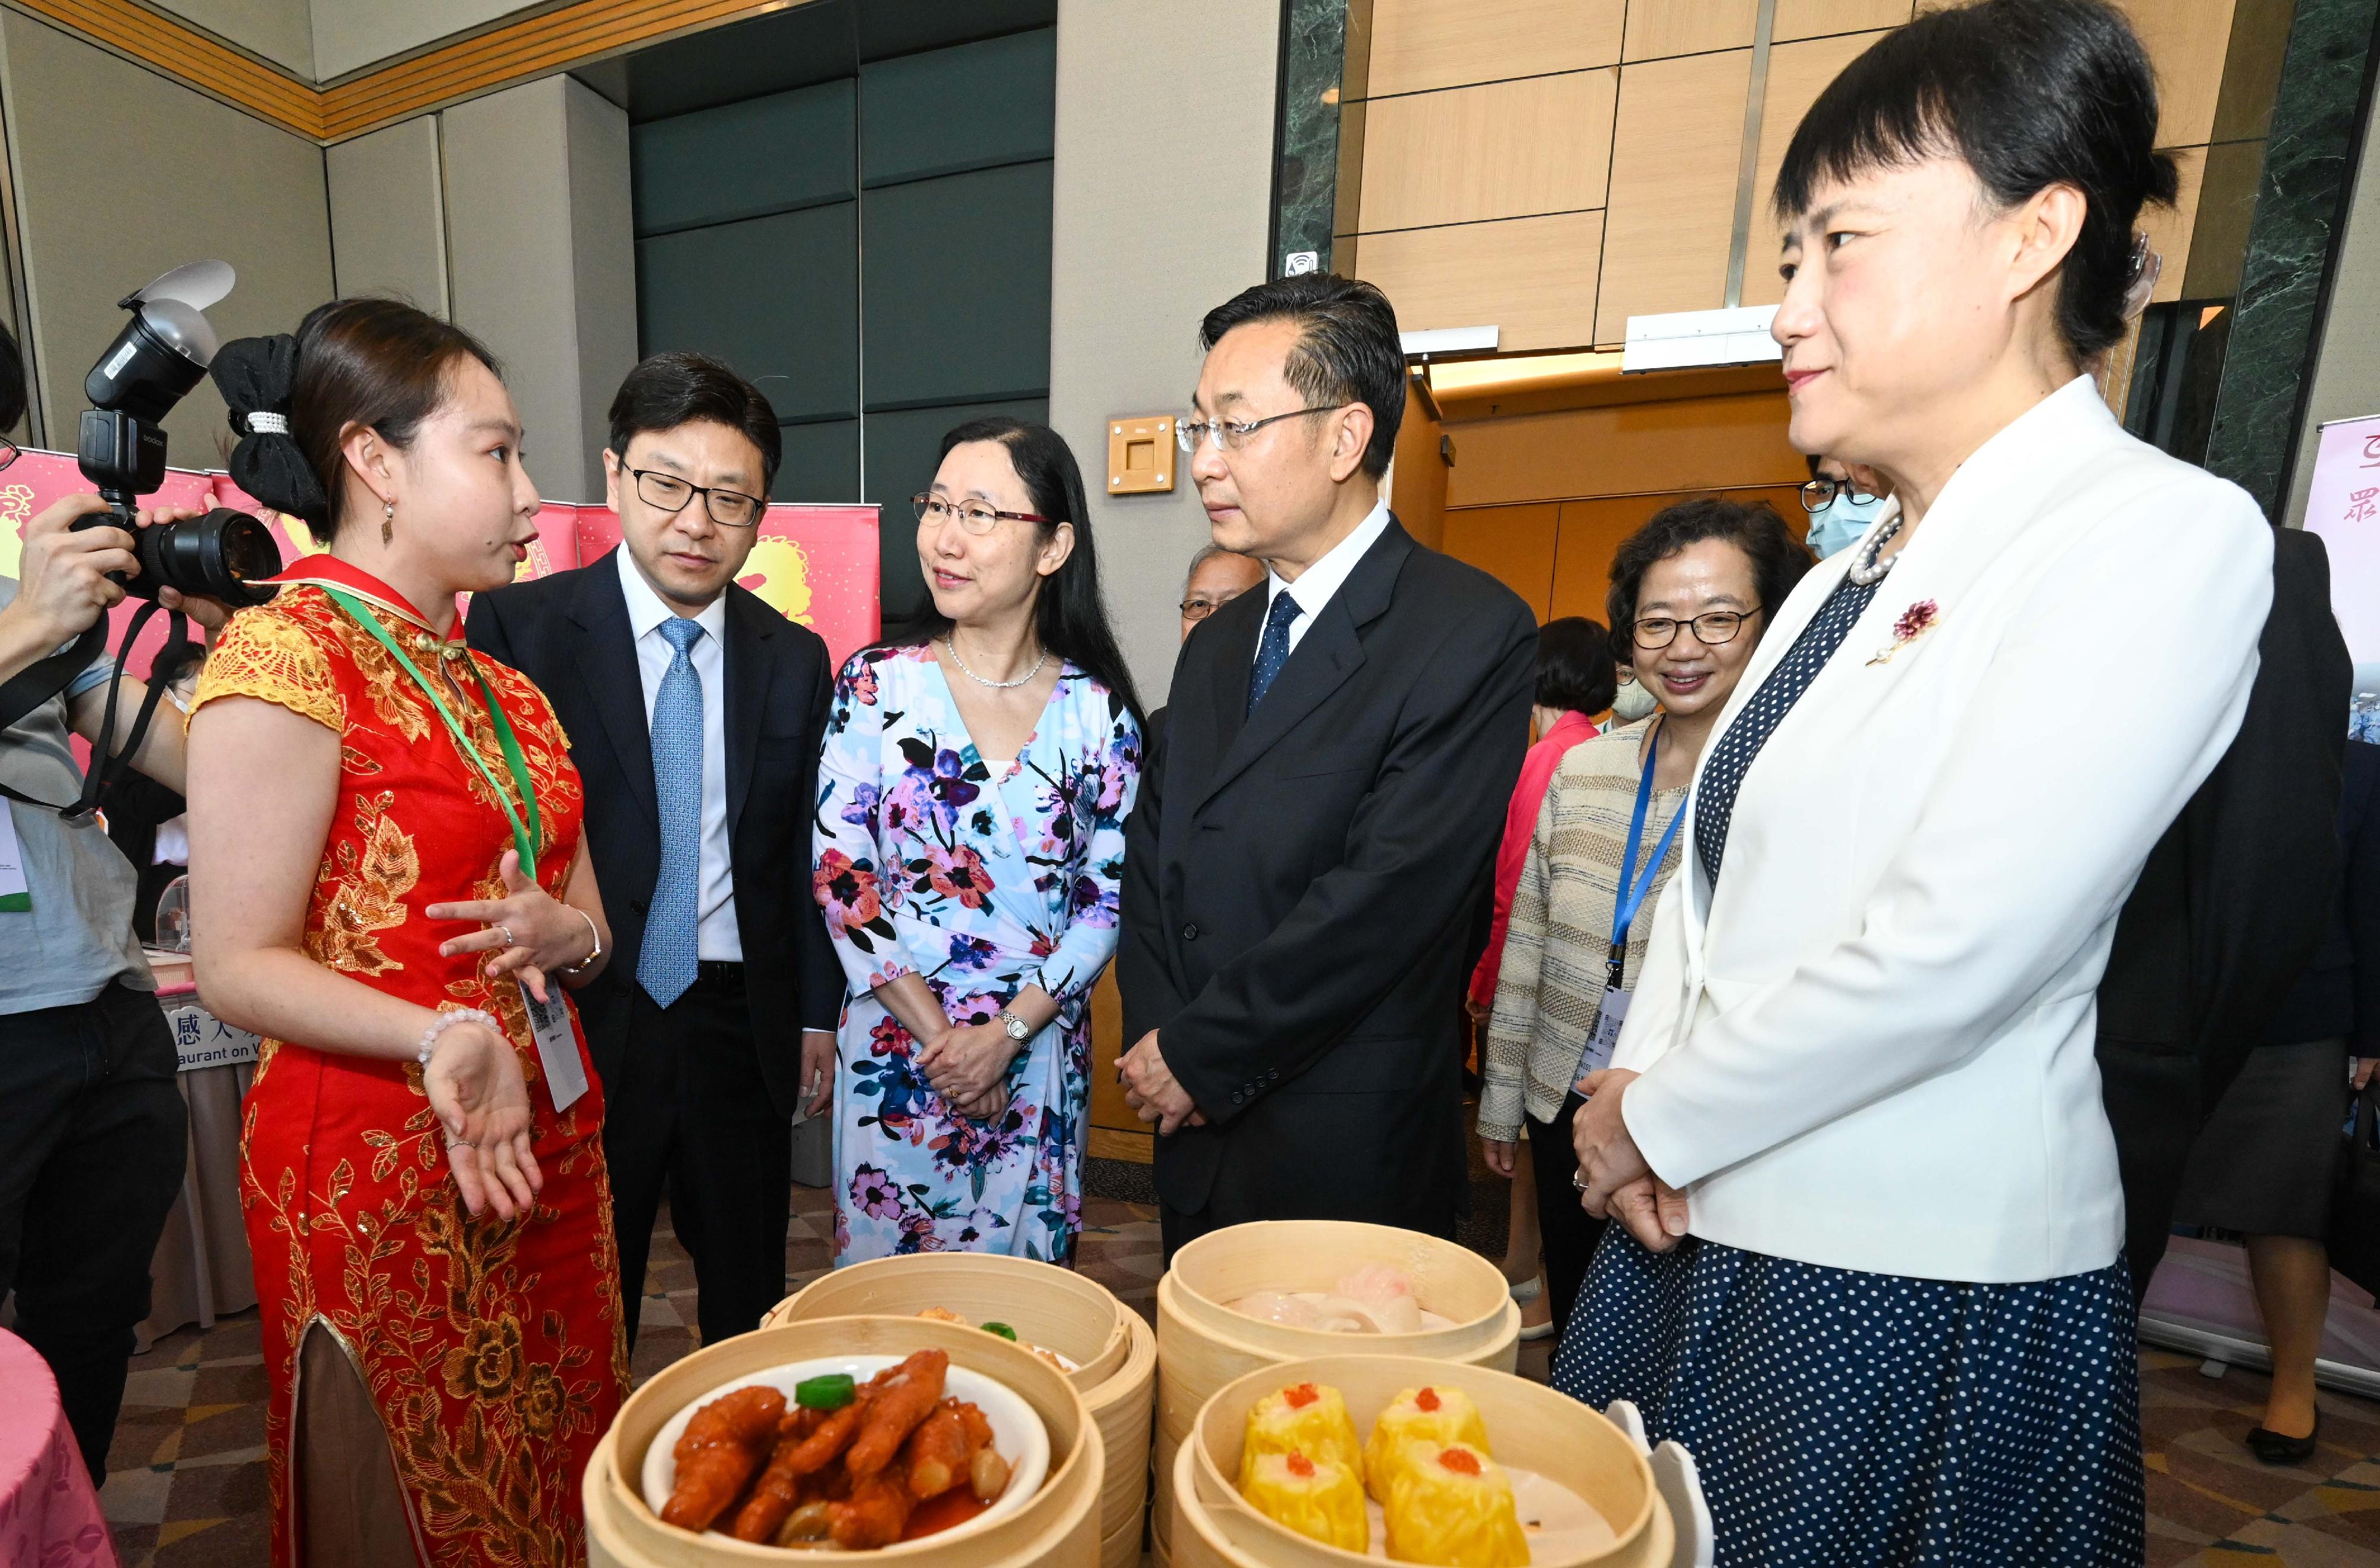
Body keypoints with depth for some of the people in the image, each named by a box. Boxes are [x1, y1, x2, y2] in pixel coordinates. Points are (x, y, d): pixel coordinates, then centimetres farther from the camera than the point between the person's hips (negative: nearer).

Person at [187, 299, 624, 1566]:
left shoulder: (490, 674, 10)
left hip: (548, 1143, 7)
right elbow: (239, 965, -13)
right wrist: (442, 1038, -28)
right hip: (379, 1170, -6)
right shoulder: (287, 652, -12)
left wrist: (563, 936, -9)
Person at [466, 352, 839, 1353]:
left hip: (739, 1030, 3)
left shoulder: (794, 659, 3)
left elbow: (804, 854, 7)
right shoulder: (517, 626, -6)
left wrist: (818, 1016, 8)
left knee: (750, 1304, 18)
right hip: (580, 1026, -2)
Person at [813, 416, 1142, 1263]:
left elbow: (1108, 898, -3)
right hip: (896, 1049, 0)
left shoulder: (1099, 709, -5)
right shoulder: (876, 684, -6)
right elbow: (841, 878, -7)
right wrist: (938, 1035, -10)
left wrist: (1007, 1032, -12)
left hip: (1040, 1056, 1)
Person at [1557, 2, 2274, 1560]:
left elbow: (1955, 947, -22)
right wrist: (1633, 1093, -4)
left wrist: (1660, 1123, -11)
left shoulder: (2167, 534, -11)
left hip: (1919, 1290, -6)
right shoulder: (1839, 585, 10)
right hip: (1693, 1235, 7)